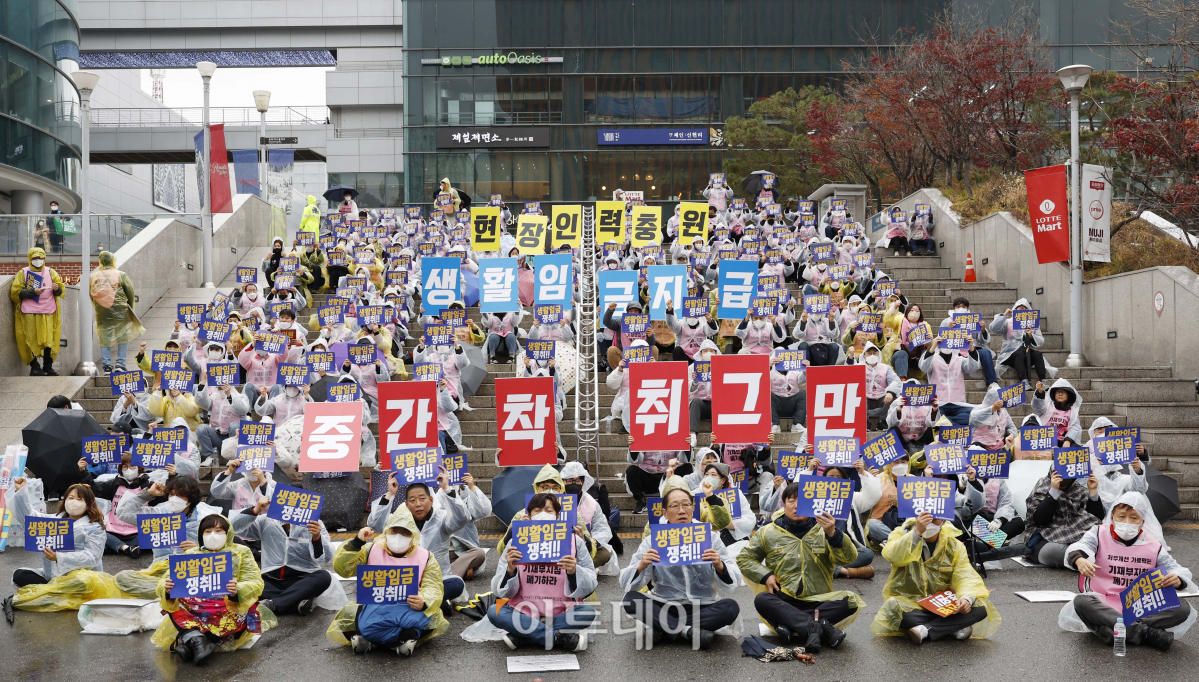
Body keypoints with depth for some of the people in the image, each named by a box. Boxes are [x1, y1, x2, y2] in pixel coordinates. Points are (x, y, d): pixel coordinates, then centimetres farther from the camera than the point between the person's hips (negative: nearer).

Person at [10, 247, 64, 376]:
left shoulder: (51, 272, 14)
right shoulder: (23, 273, 6)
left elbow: (61, 292, 10)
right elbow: (15, 292, -2)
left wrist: (57, 289, -14)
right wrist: (33, 291, -14)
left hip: (48, 312, 2)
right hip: (29, 312, -2)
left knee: (49, 339, -1)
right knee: (31, 340, -3)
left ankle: (48, 367, 7)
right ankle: (34, 367, 4)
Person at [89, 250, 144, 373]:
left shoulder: (93, 277, 4)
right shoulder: (120, 275, -6)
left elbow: (91, 296, 10)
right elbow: (130, 292, -2)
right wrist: (130, 307, 12)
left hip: (102, 314, 3)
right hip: (120, 312, -3)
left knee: (104, 339, 10)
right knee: (123, 338, 8)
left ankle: (106, 365, 7)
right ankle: (120, 364, 3)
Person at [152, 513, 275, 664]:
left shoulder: (241, 552, 10)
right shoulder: (191, 554, 15)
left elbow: (255, 584, -5)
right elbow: (165, 580, 3)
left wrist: (237, 591, -28)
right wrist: (167, 589, -24)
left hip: (230, 607, -2)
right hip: (195, 609, 2)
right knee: (171, 602, -22)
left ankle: (188, 641, -37)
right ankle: (196, 638, -44)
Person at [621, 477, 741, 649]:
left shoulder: (710, 538, -1)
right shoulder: (652, 540, 0)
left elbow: (731, 584, -6)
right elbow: (626, 584, -7)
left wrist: (719, 567, -27)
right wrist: (641, 567, -28)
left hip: (702, 607, 0)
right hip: (664, 607, 0)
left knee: (731, 607, -27)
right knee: (630, 599, -24)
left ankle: (662, 630, -18)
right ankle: (689, 632, -22)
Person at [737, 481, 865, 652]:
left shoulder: (823, 531, 7)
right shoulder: (768, 532, 9)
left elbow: (848, 558, -7)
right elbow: (744, 558, 13)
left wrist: (833, 534, -26)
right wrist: (765, 576, -5)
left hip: (819, 602, 0)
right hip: (783, 602, 0)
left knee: (850, 601, -27)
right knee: (761, 600, -32)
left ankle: (789, 626, -33)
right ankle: (822, 627, -39)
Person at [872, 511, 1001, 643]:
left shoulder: (954, 546, 6)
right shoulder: (903, 534, -2)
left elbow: (966, 576, -7)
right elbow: (893, 555, -25)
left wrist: (967, 598, -29)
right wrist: (917, 533, -36)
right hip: (909, 602, -3)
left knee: (980, 609, -22)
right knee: (895, 608, -38)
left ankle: (925, 631, -25)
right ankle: (953, 629, -24)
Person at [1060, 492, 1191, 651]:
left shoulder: (1154, 545, 10)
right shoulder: (1099, 535, 4)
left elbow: (1180, 571, 7)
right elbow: (1078, 548, -15)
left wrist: (1177, 580, -20)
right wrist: (1079, 560, -41)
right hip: (1104, 605, -2)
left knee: (1182, 608, -22)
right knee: (1081, 602, -35)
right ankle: (1145, 633, -36)